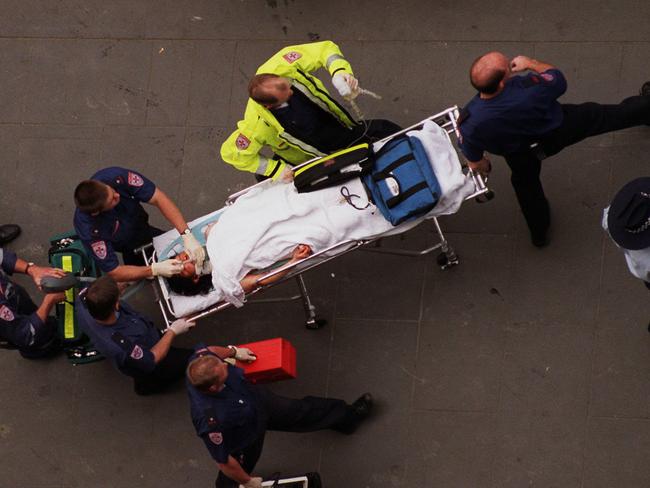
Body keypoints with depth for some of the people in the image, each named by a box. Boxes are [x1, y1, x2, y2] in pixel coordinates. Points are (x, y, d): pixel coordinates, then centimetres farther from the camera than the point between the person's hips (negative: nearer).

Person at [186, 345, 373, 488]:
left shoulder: (201, 360, -35)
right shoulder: (210, 420, -48)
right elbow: (223, 461, -32)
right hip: (244, 441, -6)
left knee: (301, 411, 24)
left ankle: (348, 416, 51)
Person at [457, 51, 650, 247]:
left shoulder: (470, 123, -39)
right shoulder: (529, 88, -45)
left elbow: (475, 164, -17)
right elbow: (558, 80, -18)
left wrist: (483, 165, 7)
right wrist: (530, 63, -4)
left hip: (521, 155, 2)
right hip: (558, 130, -2)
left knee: (526, 183, 34)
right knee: (606, 116, 23)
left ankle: (539, 234, 54)